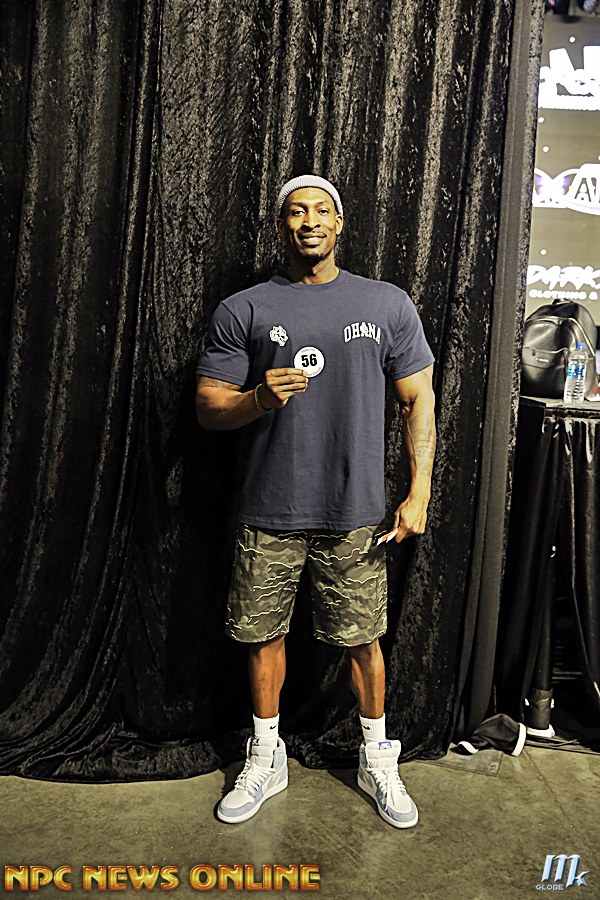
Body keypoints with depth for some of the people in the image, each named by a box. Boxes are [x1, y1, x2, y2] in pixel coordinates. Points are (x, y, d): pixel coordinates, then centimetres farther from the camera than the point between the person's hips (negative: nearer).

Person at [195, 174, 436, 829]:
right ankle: (265, 760, 36)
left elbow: (418, 402, 5)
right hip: (268, 515, 1)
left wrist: (419, 493, -3)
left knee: (363, 641, 10)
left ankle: (377, 759, 35)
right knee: (263, 634, 13)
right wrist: (260, 398, -20)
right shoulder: (242, 311, 3)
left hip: (355, 515, 0)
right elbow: (208, 409, 2)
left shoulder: (389, 305, 5)